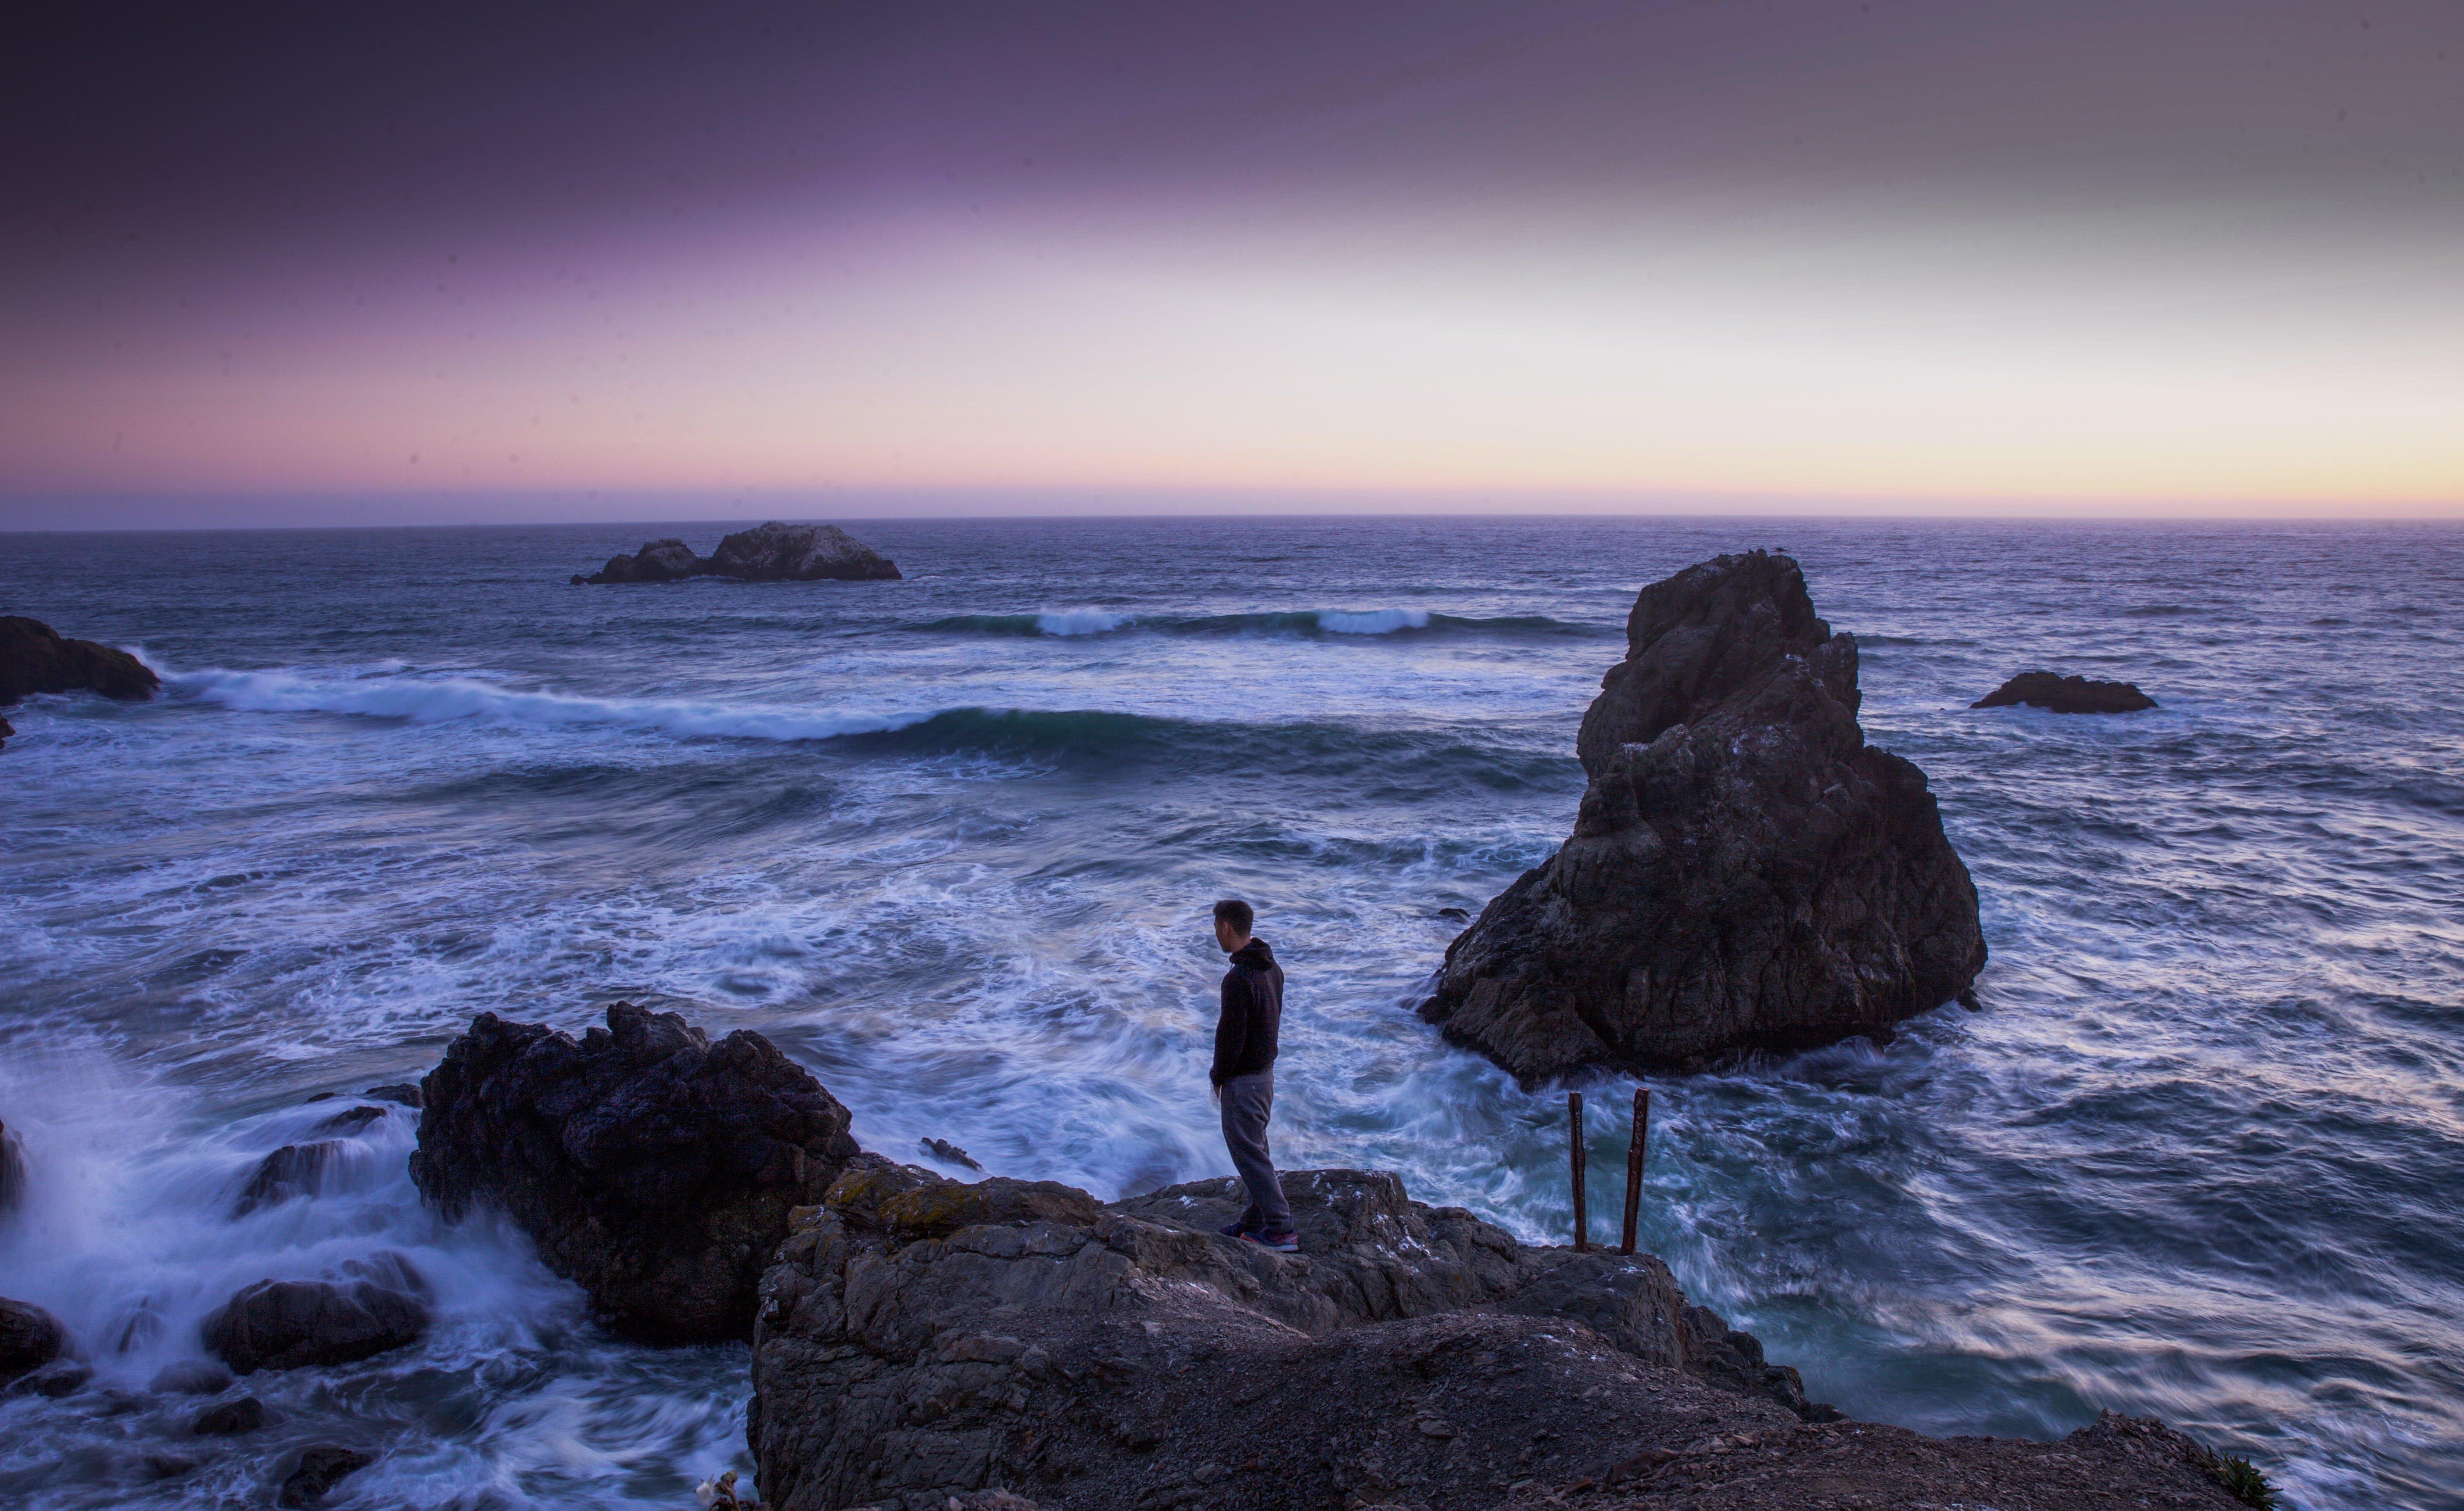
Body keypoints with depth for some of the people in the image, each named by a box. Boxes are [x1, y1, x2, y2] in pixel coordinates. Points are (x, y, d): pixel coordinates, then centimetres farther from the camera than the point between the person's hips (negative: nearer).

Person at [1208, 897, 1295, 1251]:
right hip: (1266, 1069, 10)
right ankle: (1257, 1220, 29)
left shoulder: (1239, 978, -27)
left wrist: (1218, 1076, -6)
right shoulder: (1272, 967, 4)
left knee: (1248, 1154, -1)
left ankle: (1280, 1231, 2)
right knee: (1256, 1148, 19)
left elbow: (1231, 1035, -23)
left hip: (1243, 1079, -10)